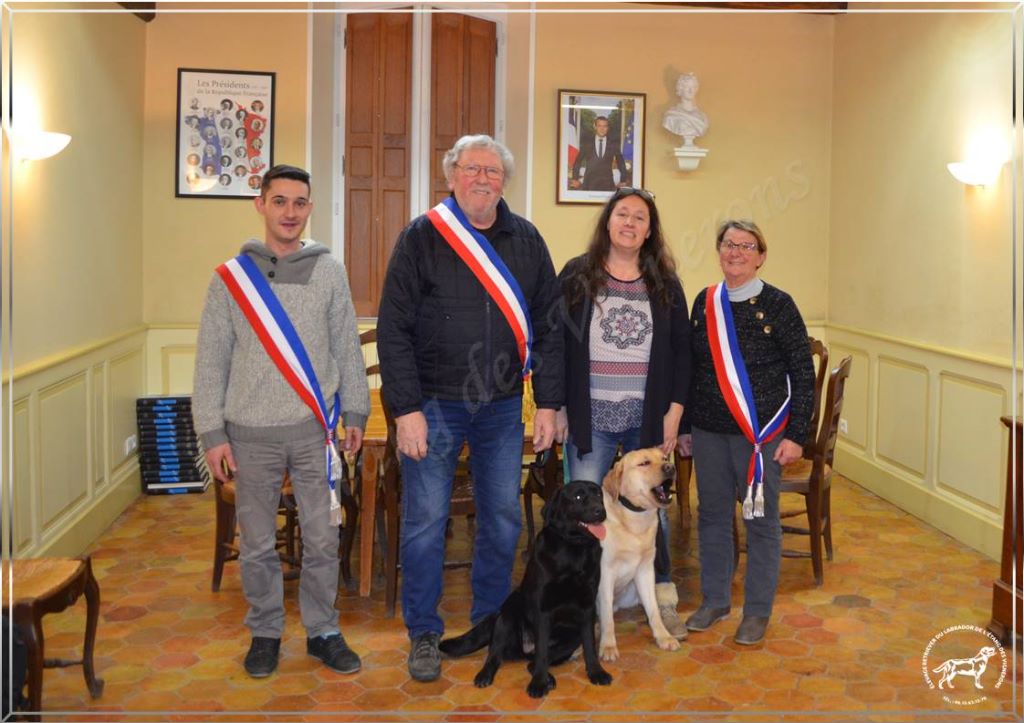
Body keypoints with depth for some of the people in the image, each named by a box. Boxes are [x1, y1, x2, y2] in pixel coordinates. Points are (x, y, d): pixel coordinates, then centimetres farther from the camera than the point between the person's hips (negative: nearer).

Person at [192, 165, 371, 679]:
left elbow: (347, 348, 8)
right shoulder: (230, 277, 1)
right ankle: (265, 632, 27)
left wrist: (355, 412, 6)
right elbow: (211, 361, 1)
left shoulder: (328, 271, 4)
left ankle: (322, 631, 22)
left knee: (322, 538, 6)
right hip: (251, 432, 0)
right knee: (257, 544, 10)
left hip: (315, 428, 1)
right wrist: (212, 433, -3)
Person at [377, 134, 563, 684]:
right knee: (426, 519, 2)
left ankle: (491, 621, 29)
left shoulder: (526, 240, 6)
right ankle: (424, 634, 18)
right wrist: (407, 409, -13)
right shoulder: (422, 237, -4)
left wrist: (548, 403, 3)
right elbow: (394, 329, -7)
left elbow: (547, 326, 8)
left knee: (503, 517, 11)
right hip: (434, 404, -3)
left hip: (502, 407, 4)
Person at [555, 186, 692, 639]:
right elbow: (556, 343, 2)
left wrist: (674, 410, -1)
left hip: (647, 419, 2)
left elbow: (681, 350, 6)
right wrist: (556, 407, -2)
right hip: (590, 418, -1)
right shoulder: (576, 276, 2)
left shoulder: (665, 284, 7)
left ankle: (663, 598, 23)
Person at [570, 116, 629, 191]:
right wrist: (575, 179, 5)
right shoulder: (586, 144, 8)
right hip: (589, 184, 0)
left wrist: (623, 181, 9)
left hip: (607, 184, 0)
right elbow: (577, 162, 13)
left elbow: (621, 163, 15)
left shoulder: (614, 144, 9)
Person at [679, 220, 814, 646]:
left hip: (761, 432, -4)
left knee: (761, 520, 5)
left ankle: (757, 611, 19)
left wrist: (796, 434, -10)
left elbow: (803, 373, -6)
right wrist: (685, 426, 11)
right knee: (712, 514, 12)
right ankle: (714, 600, 27)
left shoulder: (777, 304, -6)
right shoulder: (705, 302, 6)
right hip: (709, 431, 4)